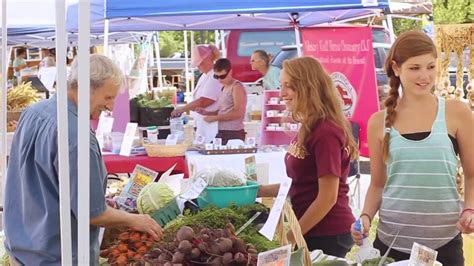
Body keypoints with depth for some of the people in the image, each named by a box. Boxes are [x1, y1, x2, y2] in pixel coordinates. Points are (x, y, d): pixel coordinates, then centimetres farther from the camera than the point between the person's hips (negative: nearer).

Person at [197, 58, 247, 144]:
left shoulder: (237, 87, -8)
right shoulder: (224, 88, 17)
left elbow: (238, 113, -15)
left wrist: (214, 118, -14)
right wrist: (206, 113, 6)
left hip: (233, 134, -8)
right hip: (221, 133, 8)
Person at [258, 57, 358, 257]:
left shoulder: (326, 132, -19)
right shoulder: (308, 129, 7)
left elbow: (328, 197, -20)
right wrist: (258, 191, 8)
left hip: (327, 235, -8)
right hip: (310, 231, 8)